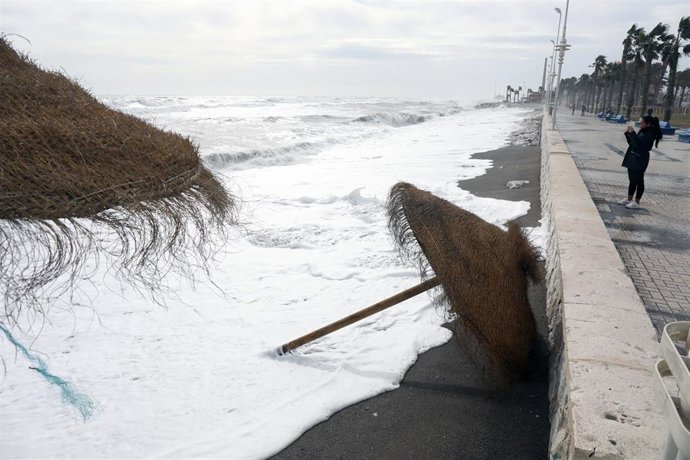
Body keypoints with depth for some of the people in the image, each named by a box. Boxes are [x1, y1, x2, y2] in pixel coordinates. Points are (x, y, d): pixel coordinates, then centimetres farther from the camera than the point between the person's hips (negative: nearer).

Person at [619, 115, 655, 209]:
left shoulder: (650, 135, -15)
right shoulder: (641, 132, 11)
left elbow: (638, 144, -26)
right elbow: (631, 143, 17)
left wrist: (632, 133, -24)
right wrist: (628, 134, 4)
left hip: (640, 161, -9)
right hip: (632, 159, 9)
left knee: (638, 181, -1)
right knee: (632, 180, 16)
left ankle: (637, 202, 5)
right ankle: (629, 199, 26)